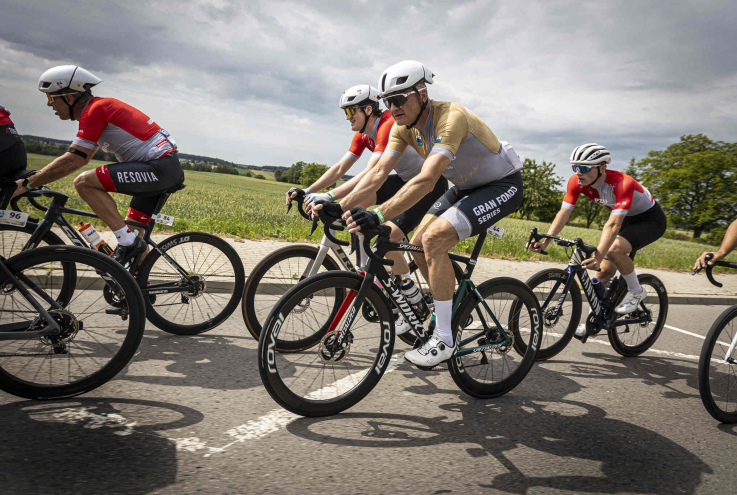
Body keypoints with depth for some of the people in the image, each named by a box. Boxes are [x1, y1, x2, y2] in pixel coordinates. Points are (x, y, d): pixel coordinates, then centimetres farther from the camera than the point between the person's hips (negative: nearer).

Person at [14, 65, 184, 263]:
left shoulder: (95, 109, -10)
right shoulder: (102, 106, 20)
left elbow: (72, 161, -15)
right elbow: (80, 160, 24)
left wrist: (26, 184, -8)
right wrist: (37, 178, 21)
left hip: (159, 167, -10)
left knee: (83, 182, -14)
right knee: (133, 230, 14)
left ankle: (128, 242, -12)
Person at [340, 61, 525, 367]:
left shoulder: (451, 117, -32)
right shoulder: (403, 126, -7)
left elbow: (427, 180, -43)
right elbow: (379, 172, -12)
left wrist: (378, 216, -50)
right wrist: (339, 207, -23)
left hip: (502, 186, -8)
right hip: (466, 187, 8)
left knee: (434, 238, -26)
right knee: (418, 245, 0)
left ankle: (444, 340, -16)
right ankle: (454, 307, 23)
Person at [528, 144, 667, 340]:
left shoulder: (621, 184, -37)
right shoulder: (577, 182, -18)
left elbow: (613, 225, -46)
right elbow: (563, 213, -19)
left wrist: (598, 255, -58)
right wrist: (545, 241, -31)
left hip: (651, 219, -6)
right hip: (627, 219, 6)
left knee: (614, 249, -32)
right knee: (604, 271, -2)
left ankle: (636, 291, -7)